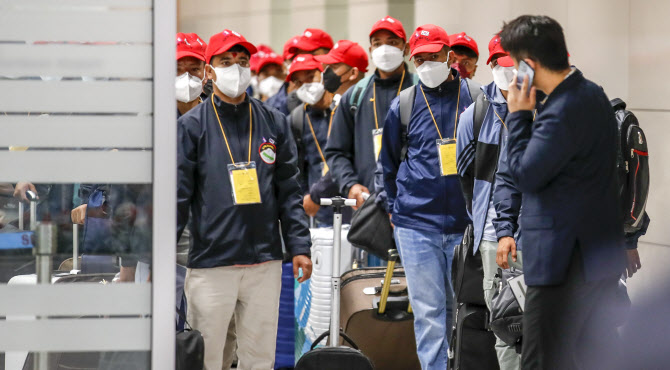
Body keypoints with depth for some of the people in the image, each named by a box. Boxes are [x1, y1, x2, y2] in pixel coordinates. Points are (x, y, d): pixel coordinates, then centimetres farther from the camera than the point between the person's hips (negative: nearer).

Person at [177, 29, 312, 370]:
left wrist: (299, 246, 3)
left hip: (265, 263, 3)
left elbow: (289, 191, 11)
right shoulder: (192, 126, 2)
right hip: (211, 264, -3)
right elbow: (177, 196, -1)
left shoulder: (273, 123, 11)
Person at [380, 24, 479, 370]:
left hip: (466, 224, 0)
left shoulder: (475, 98, 2)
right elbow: (388, 163, 17)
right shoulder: (403, 104, 5)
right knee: (428, 310, 0)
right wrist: (397, 209, 14)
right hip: (416, 225, 0)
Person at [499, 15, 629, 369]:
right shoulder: (592, 94, 9)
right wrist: (528, 115, 8)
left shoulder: (561, 113, -22)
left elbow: (525, 175, -15)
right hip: (601, 249, 10)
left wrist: (519, 115, -9)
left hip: (565, 260, -10)